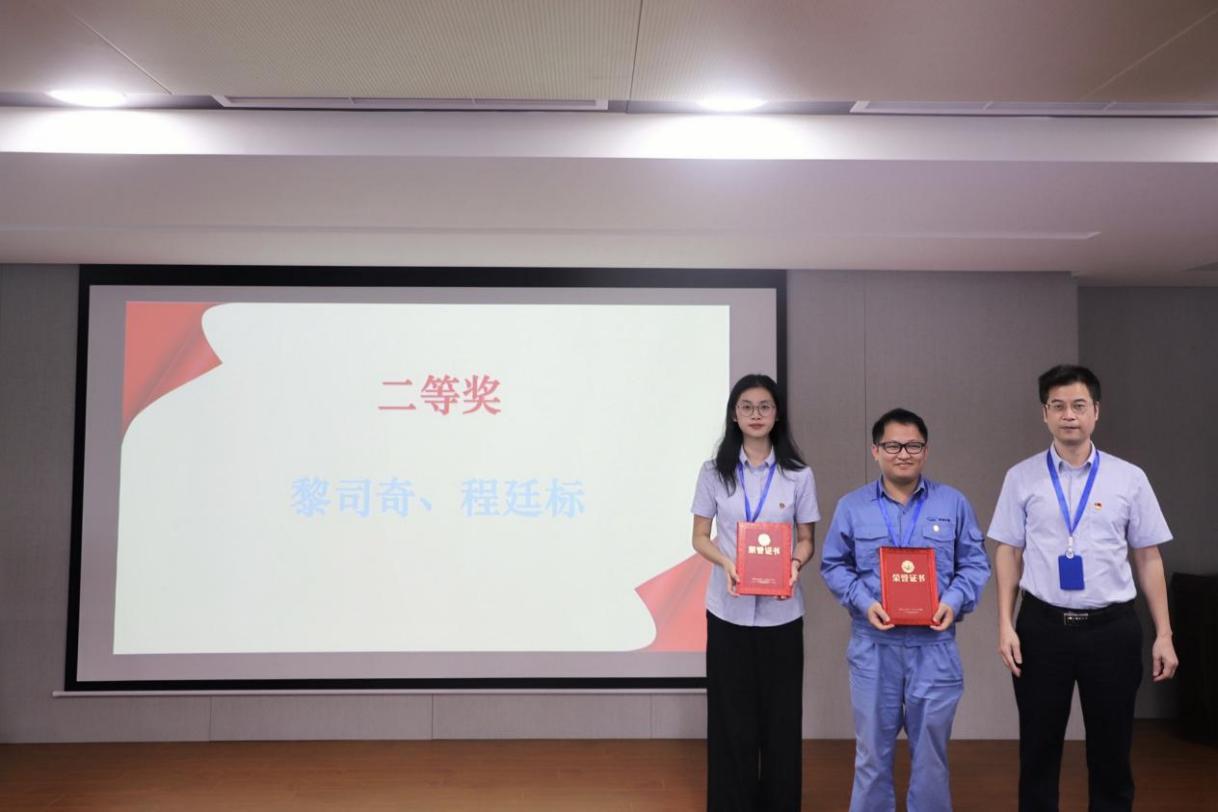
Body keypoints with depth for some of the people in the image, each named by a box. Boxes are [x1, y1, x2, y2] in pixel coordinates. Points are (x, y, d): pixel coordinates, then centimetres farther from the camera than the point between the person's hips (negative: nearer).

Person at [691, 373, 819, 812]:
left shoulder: (798, 475, 0)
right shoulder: (714, 472, 0)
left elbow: (806, 540, 5)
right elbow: (700, 537, 3)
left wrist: (794, 565, -17)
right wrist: (727, 564, -17)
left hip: (781, 612, 0)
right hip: (728, 611, 0)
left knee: (781, 714, 7)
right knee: (731, 716, 7)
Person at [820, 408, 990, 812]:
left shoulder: (954, 503, 2)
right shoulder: (851, 506, 1)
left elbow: (975, 563, 5)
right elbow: (834, 565, 5)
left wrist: (955, 601, -12)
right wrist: (864, 602, -11)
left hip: (934, 646, 0)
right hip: (873, 645, 0)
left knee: (930, 753, 12)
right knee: (872, 752, 11)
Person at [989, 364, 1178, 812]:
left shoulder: (1129, 478, 0)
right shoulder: (1021, 478, -1)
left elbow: (1148, 558, 2)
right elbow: (1008, 554, 1)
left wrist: (1164, 634, 0)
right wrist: (1005, 625, -4)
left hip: (1111, 627, 1)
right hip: (1043, 626, 0)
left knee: (1111, 749, 14)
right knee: (1038, 749, 11)